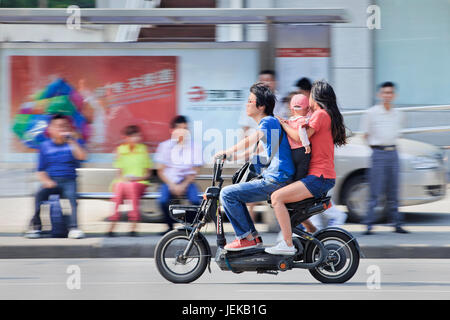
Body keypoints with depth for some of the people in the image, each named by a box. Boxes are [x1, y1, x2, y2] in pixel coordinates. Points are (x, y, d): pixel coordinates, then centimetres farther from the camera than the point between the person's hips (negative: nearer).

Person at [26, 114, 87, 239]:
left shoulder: (74, 143, 10)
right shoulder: (45, 146, 12)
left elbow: (82, 157, -10)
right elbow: (40, 171, 12)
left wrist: (72, 141, -15)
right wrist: (46, 181, -8)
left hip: (69, 181, -1)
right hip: (51, 181, 1)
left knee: (72, 194, -34)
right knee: (40, 194, -29)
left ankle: (73, 228, -38)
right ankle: (35, 226, -21)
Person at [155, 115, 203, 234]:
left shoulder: (194, 147, -1)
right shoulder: (165, 146, -1)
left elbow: (194, 172, -1)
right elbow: (161, 171, -1)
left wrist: (183, 186, -16)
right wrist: (172, 186, -14)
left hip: (186, 182, 0)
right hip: (169, 182, 0)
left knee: (195, 200, -28)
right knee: (163, 200, -27)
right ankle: (170, 227, -3)